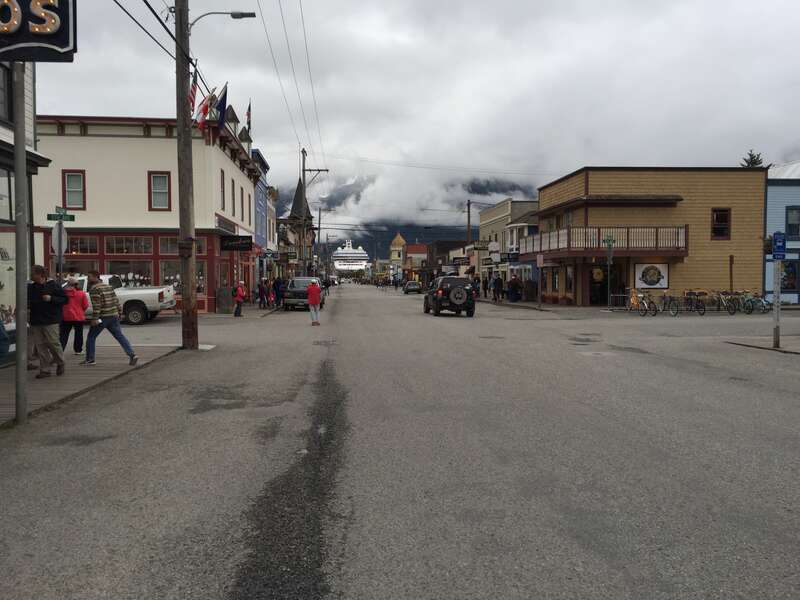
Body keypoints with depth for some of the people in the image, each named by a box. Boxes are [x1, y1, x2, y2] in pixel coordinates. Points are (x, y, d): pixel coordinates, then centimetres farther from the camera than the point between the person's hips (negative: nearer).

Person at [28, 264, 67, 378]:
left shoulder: (53, 286, -4)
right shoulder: (30, 287, 10)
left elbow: (65, 299, -3)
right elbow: (28, 302, 22)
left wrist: (51, 299, -16)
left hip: (51, 321, -5)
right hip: (36, 322, 5)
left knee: (53, 343, -6)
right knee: (40, 346, 5)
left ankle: (60, 363, 18)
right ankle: (44, 370, 11)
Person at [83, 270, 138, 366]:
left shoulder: (94, 288, -9)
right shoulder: (108, 286, 16)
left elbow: (96, 305, -18)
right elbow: (116, 301, 15)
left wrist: (94, 318, -19)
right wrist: (119, 312, 18)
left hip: (102, 317, -7)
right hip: (114, 316, 7)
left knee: (91, 337, 10)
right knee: (120, 336, 2)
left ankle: (90, 359, 13)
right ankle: (132, 354, -10)